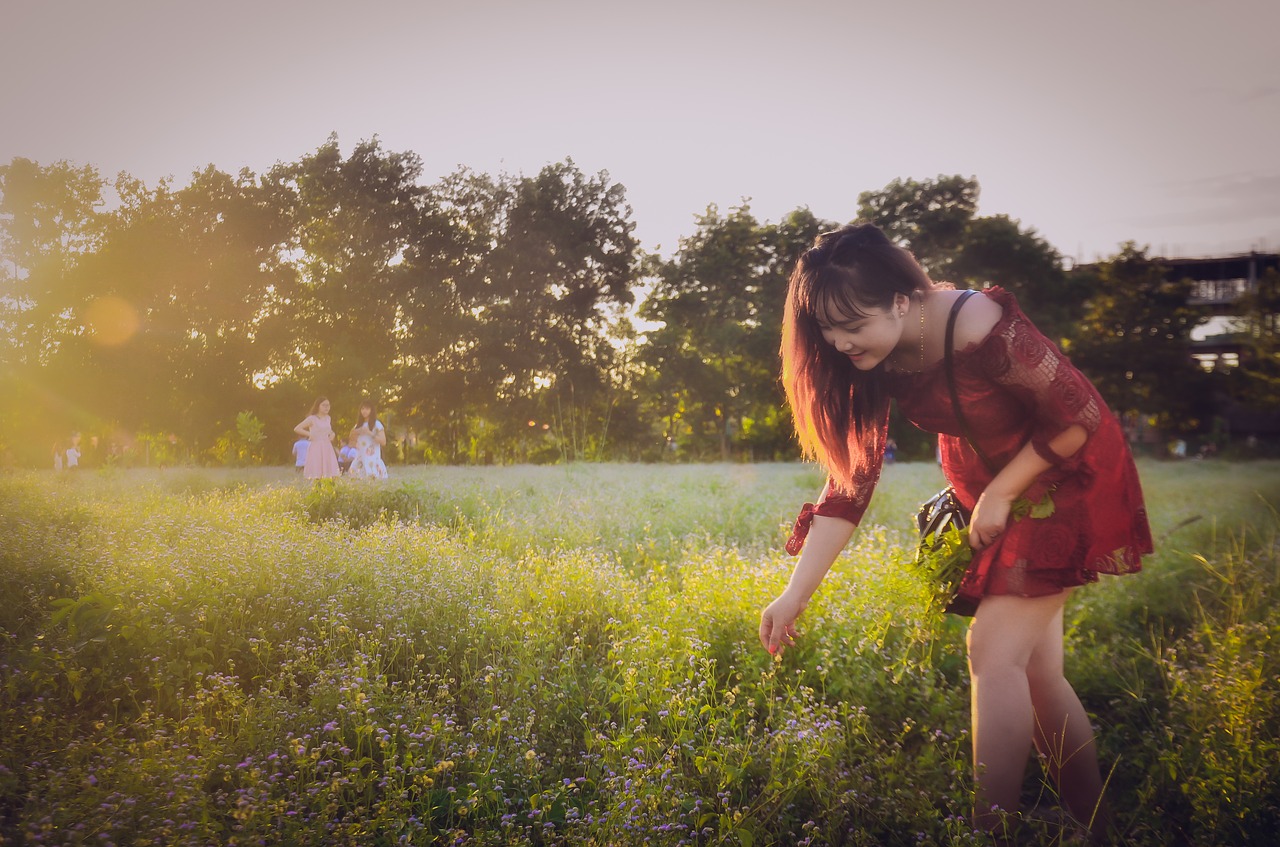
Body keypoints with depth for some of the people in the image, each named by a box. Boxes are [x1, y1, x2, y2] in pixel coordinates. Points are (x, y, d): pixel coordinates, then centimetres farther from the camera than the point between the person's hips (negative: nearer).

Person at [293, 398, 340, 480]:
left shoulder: (328, 418, 13)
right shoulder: (312, 419, -4)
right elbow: (297, 429, -8)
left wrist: (332, 434, 9)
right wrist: (310, 434, -11)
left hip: (327, 448, 5)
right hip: (316, 448, -5)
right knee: (317, 476, -9)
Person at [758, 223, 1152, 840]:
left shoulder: (981, 333, -33)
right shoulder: (872, 358, -12)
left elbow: (1081, 418, -21)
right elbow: (850, 482, -12)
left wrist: (999, 496, -17)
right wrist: (794, 596, -17)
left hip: (1063, 477, -7)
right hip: (985, 492, 7)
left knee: (994, 650, -16)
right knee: (1035, 672, 9)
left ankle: (991, 830, -8)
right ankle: (1095, 828, 22)